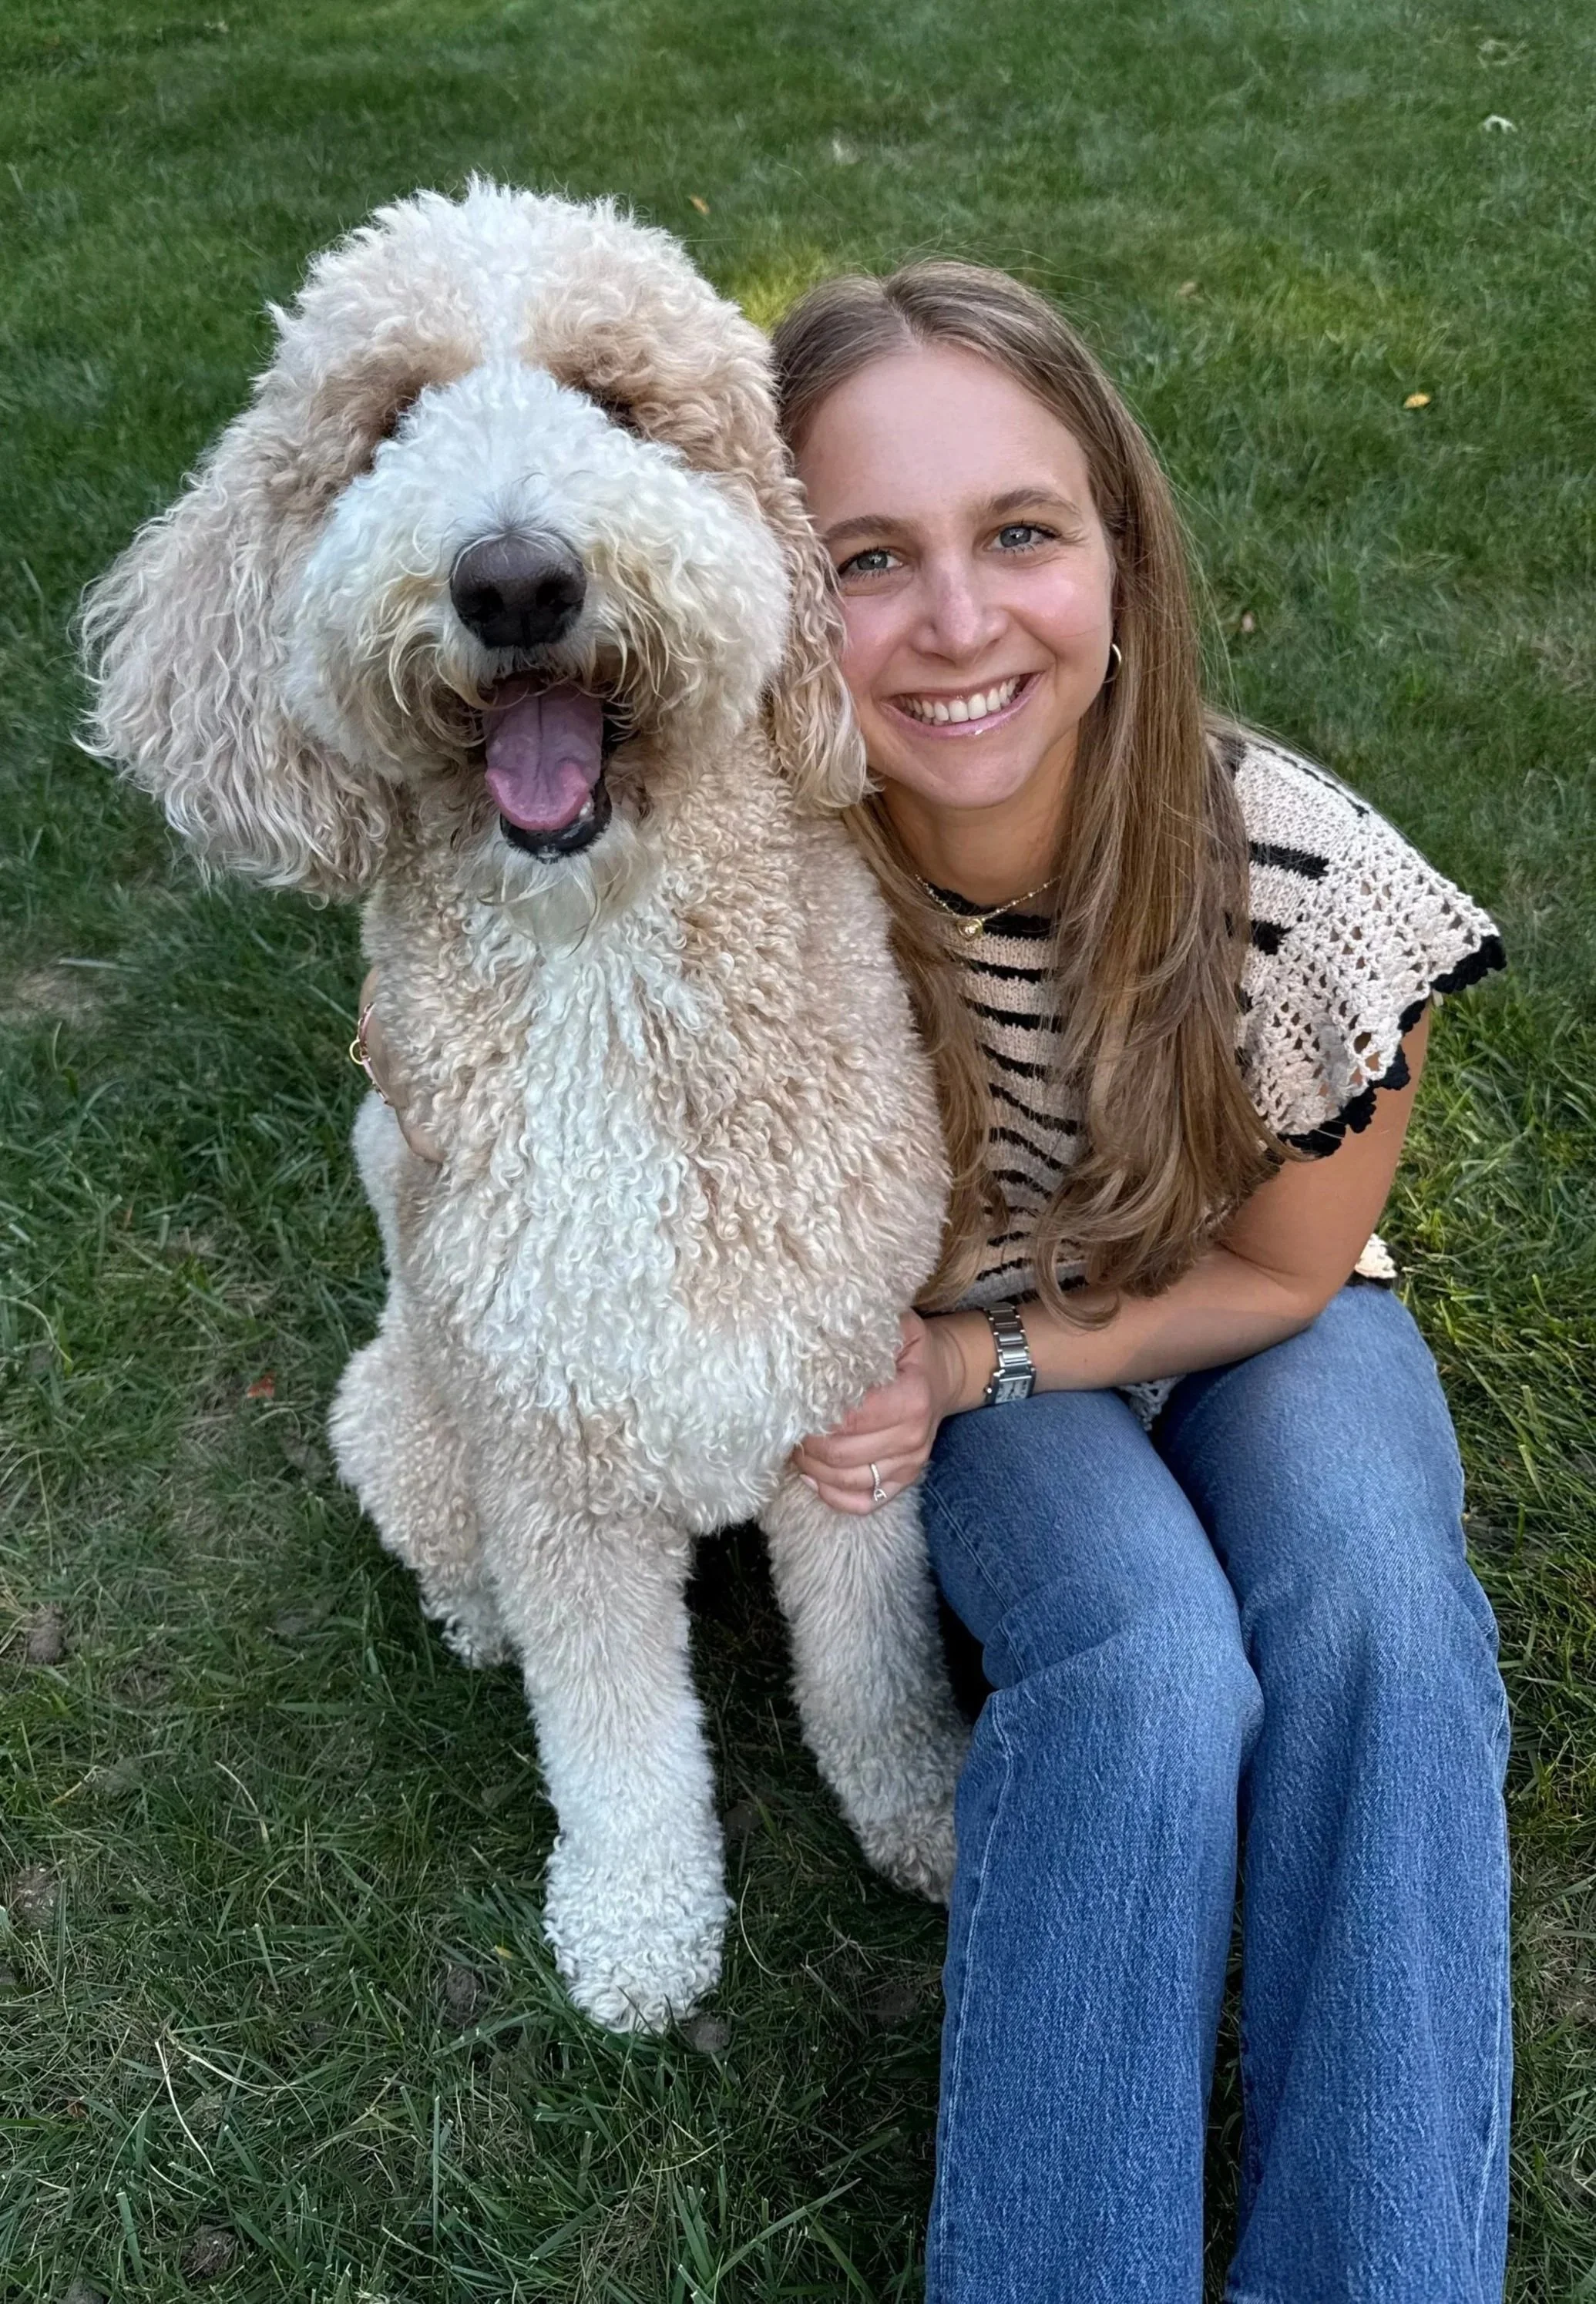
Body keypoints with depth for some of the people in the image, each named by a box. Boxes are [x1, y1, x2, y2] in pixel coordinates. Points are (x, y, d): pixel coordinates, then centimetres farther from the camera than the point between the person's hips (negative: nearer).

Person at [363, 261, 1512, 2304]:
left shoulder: (1306, 883, -28)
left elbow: (1283, 1272, -11)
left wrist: (982, 1360, -21)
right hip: (930, 1329, -1)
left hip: (1235, 1325, 1)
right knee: (1146, 1655, -29)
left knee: (1373, 1612, -28)